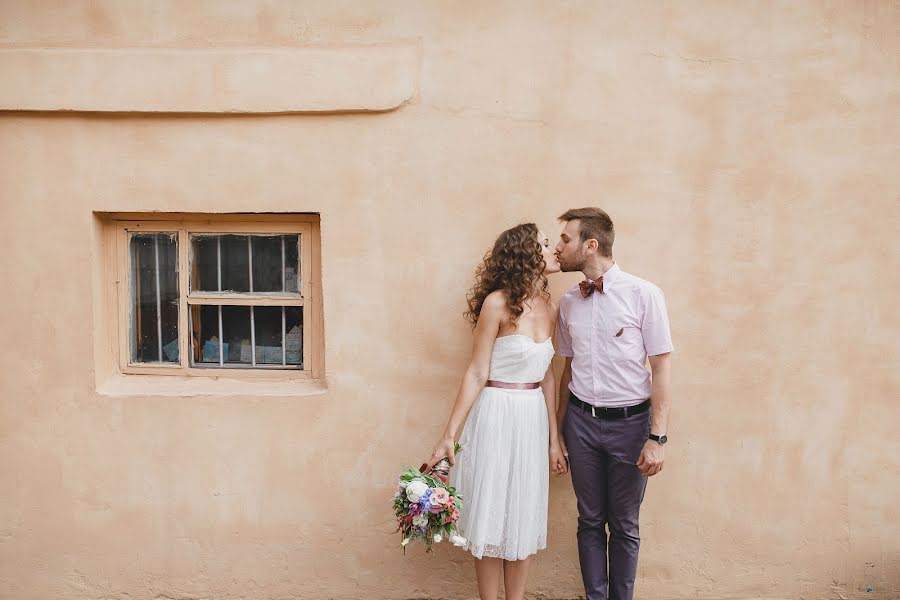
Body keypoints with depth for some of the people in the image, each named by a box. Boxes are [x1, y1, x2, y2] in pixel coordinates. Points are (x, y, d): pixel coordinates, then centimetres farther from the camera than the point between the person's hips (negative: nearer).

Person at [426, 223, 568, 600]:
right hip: (497, 416, -6)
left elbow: (547, 376, 11)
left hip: (534, 419, 6)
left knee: (524, 517, 13)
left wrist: (553, 439, 13)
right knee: (492, 516, 6)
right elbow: (477, 373, -11)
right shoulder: (497, 303, -13)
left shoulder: (548, 308, 6)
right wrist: (448, 435, -13)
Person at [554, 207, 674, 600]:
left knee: (624, 524, 10)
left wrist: (657, 437, -13)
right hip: (581, 420, 3)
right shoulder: (568, 302, 3)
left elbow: (662, 367, -9)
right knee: (590, 520, 12)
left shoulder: (643, 295, -10)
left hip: (630, 421, -3)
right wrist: (558, 431, 14)